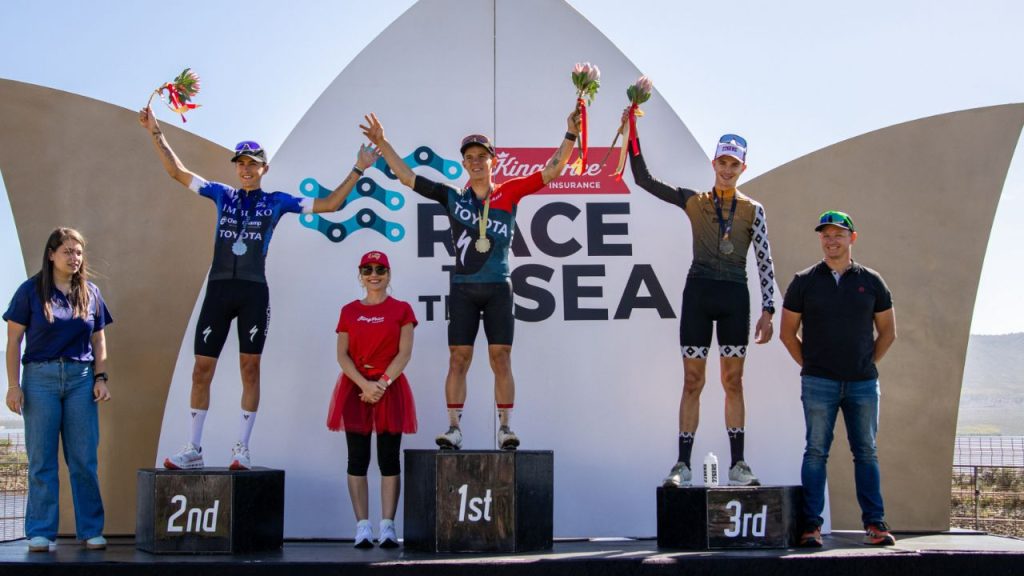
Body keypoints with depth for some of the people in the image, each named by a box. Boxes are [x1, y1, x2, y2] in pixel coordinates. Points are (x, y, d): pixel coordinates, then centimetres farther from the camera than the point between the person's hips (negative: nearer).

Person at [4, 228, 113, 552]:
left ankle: (91, 531, 10)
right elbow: (13, 341, 1)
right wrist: (13, 385, -6)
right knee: (41, 459, 1)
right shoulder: (31, 291, 2)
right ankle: (41, 532, 8)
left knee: (84, 460, 2)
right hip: (40, 378, -2)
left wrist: (101, 378, 3)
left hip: (81, 379, 2)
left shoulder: (90, 294, 11)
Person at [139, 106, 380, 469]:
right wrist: (156, 132, 10)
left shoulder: (276, 202, 7)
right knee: (202, 369, 1)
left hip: (254, 292, -1)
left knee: (250, 368, 1)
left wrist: (357, 171, 2)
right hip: (218, 289, 2)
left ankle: (242, 449, 9)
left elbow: (329, 204, 7)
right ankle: (193, 449, 10)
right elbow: (177, 171, 15)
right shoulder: (222, 194, 12)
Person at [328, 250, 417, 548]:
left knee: (389, 459, -1)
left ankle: (387, 527, 1)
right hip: (354, 388, 2)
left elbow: (404, 353, -3)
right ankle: (362, 527, 3)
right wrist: (364, 384, -12)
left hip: (390, 388, -2)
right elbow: (342, 355, 2)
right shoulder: (349, 311, 10)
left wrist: (382, 384, -15)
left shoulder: (401, 309, 5)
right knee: (358, 459, 0)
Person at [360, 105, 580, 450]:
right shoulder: (453, 197, 6)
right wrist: (382, 143, 4)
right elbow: (407, 177, 8)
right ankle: (454, 429, 5)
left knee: (501, 359, -2)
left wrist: (571, 135, -7)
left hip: (497, 288, -1)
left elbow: (552, 171, 3)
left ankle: (505, 428, 4)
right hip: (463, 289, 1)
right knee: (458, 359, 0)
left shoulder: (510, 193, 5)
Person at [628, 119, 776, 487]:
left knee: (733, 382, 4)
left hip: (734, 295, 0)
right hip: (698, 292, 0)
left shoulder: (752, 210, 6)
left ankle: (738, 464, 9)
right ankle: (683, 465, 3)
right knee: (692, 381, 1)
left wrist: (768, 309, -3)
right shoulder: (693, 202, 7)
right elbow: (643, 180, 4)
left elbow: (765, 261, 4)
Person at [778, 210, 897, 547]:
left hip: (863, 382, 1)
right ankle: (811, 524, 2)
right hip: (818, 382, -1)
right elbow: (787, 332, 7)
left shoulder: (871, 282, 7)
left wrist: (868, 363, 6)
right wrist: (809, 365, 3)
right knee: (816, 452, -1)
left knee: (866, 452, 5)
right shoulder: (804, 282, 4)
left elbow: (887, 332, 14)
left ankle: (874, 522, 11)